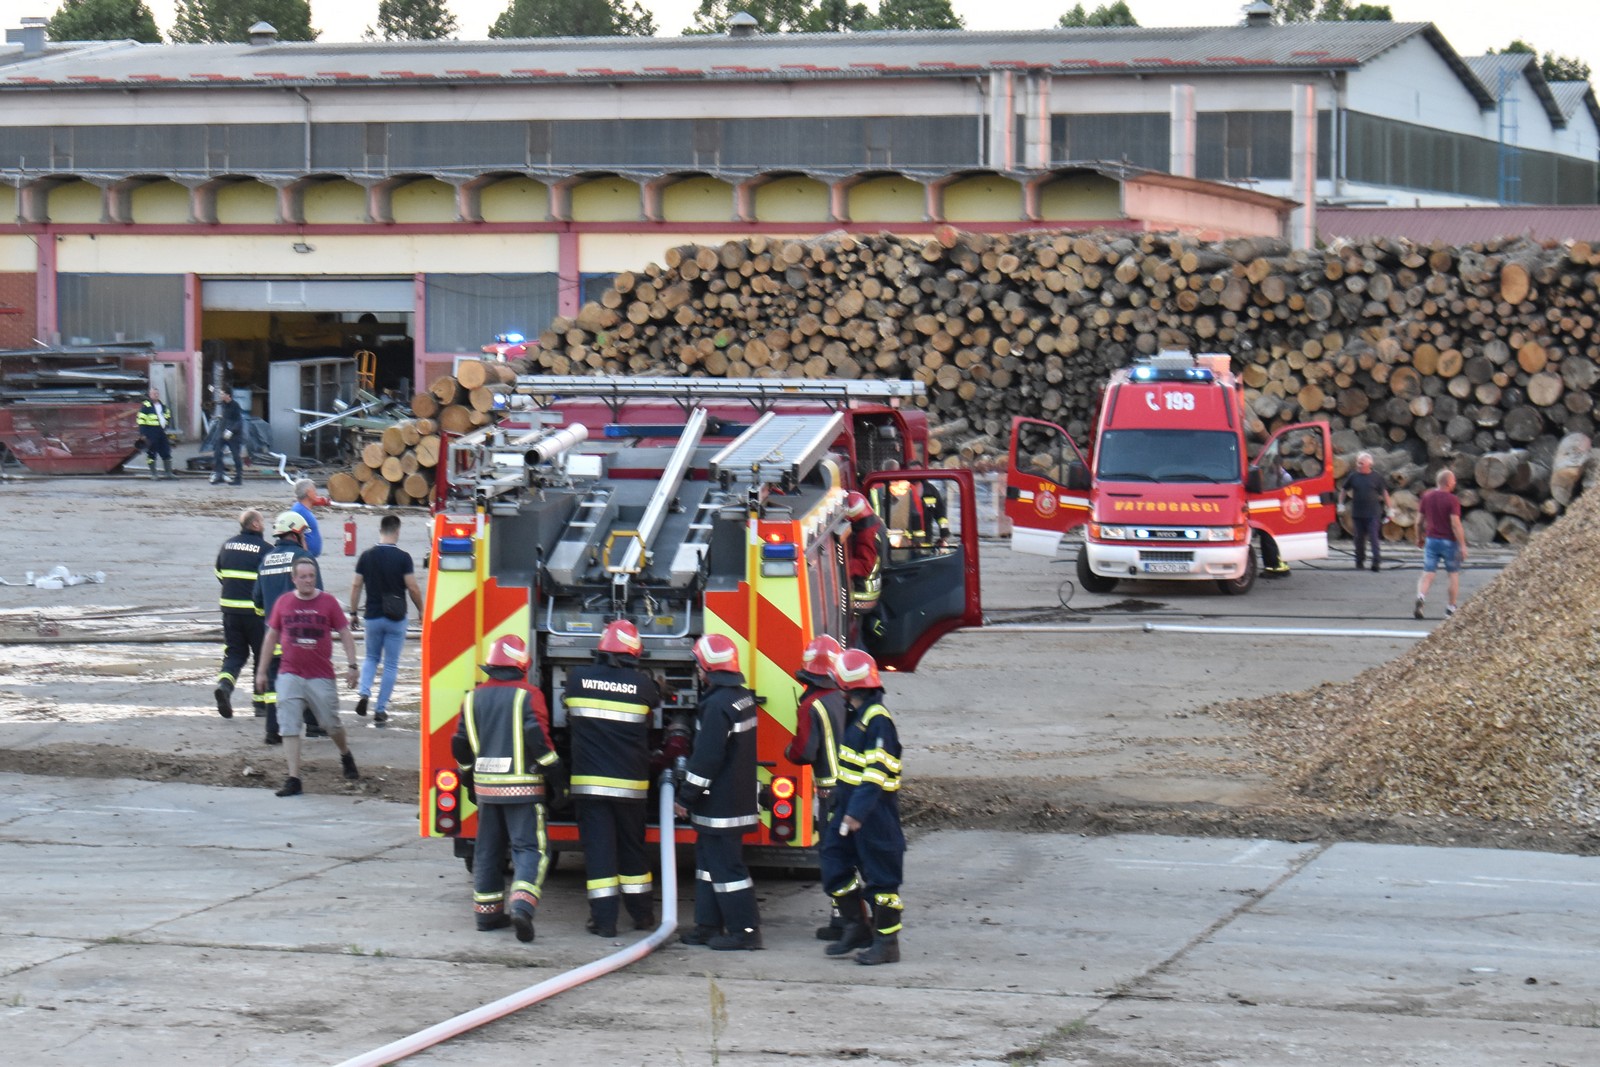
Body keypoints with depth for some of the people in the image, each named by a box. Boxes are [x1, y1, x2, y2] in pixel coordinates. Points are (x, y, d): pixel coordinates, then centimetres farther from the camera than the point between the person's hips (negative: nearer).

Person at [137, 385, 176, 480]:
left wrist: (168, 431, 20)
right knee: (152, 454, -1)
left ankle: (168, 472, 14)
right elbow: (141, 420, -10)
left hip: (162, 432, 6)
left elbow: (167, 418, 26)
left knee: (166, 453, 7)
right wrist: (143, 434, -15)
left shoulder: (162, 406, 16)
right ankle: (153, 473, 5)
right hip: (151, 433, -6)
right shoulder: (145, 406, -6)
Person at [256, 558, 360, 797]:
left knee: (331, 725, 8)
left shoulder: (328, 602, -1)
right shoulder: (283, 603, 4)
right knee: (289, 727, -8)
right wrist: (261, 670, 13)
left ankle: (345, 755, 41)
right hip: (290, 676, 1)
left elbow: (345, 634, 2)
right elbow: (271, 636, 13)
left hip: (322, 677, -1)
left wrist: (352, 665, -8)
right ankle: (293, 780, -7)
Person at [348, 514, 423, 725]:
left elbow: (356, 586, 2)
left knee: (371, 658, 21)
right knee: (391, 664, 6)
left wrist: (353, 613, 12)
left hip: (373, 617, 2)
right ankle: (381, 710, 5)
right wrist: (421, 610, 6)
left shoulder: (367, 556, -1)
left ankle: (364, 693, -3)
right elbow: (412, 588, -10)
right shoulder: (403, 557, -10)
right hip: (396, 618, -2)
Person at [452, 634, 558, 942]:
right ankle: (522, 906, -24)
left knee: (488, 849, 15)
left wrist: (470, 778, 23)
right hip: (522, 787, -5)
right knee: (530, 848, -4)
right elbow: (538, 738, -19)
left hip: (486, 786, 5)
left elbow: (461, 744, 11)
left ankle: (487, 913, 19)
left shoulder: (474, 698, 7)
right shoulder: (527, 696, -10)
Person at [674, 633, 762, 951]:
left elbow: (707, 759, -23)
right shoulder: (744, 697, 10)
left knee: (726, 866, -5)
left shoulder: (717, 706, -21)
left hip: (719, 804, -10)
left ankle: (744, 930, -3)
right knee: (708, 859, 17)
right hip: (738, 799, 10)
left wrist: (686, 798, -14)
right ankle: (708, 925, 22)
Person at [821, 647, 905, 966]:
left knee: (880, 876, -2)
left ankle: (887, 942, 5)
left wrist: (858, 811, -28)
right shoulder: (856, 715, 13)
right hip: (850, 805, 10)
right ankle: (857, 928, 22)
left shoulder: (877, 720, -18)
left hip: (875, 811, -10)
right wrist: (841, 805, 23)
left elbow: (877, 773, -24)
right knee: (835, 867, 11)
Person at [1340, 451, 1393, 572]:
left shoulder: (1376, 477, 1)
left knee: (1374, 538, -9)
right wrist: (1341, 504, 7)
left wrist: (1389, 508, 6)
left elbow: (1384, 493, 8)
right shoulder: (1353, 476, 5)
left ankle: (1377, 561, -12)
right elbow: (1344, 491, 15)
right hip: (1357, 513, 3)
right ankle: (1359, 561, 23)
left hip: (1373, 514, -3)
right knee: (1359, 539, 10)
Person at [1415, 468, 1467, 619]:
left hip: (1431, 540, 4)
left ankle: (1420, 597, -27)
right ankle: (1451, 608, 15)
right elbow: (1455, 524, -19)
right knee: (1454, 574, 13)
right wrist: (1462, 546, -16)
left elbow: (1420, 520, 10)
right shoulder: (1452, 500, -13)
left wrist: (1419, 537, 25)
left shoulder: (1427, 496, 4)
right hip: (1449, 541, -4)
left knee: (1428, 573, 1)